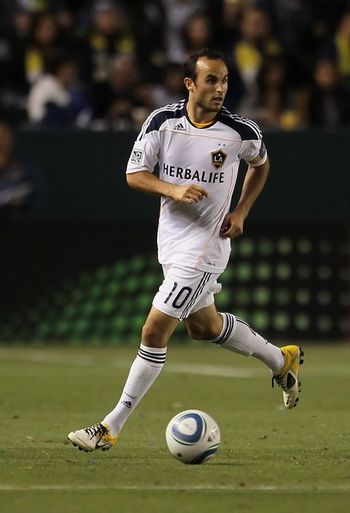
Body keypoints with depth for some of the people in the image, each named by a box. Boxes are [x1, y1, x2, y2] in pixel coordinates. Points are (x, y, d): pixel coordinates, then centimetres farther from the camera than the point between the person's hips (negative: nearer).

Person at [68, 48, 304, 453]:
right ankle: (281, 360, 46)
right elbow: (134, 174, -4)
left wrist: (241, 212, -1)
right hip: (171, 241, 5)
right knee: (203, 325, 23)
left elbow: (260, 164, 10)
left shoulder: (241, 132, -12)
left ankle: (111, 427, -2)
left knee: (154, 332, -9)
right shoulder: (162, 122, -8)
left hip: (205, 246, -5)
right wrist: (174, 190, -21)